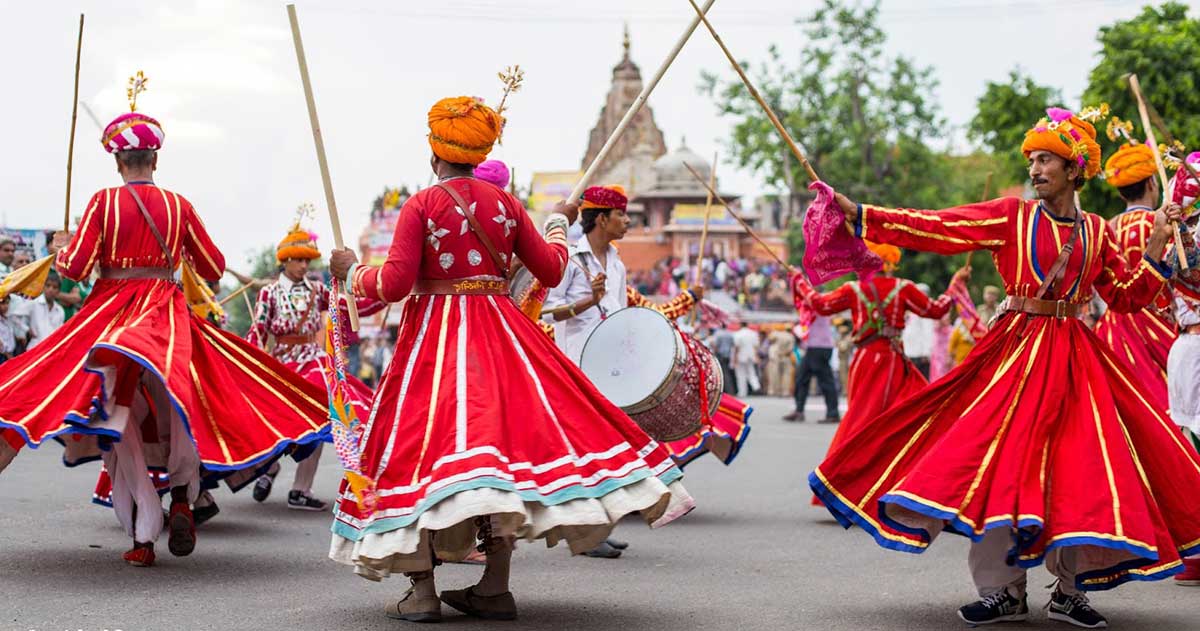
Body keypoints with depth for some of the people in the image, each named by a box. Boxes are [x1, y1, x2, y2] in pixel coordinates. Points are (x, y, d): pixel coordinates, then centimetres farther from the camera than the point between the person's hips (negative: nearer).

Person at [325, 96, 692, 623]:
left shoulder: (420, 207, -6)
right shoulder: (505, 204, 6)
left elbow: (395, 284, -14)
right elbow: (551, 270, 10)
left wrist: (353, 272, 5)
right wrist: (559, 223, 28)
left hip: (433, 336, -3)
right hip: (499, 333, 4)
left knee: (420, 443, -1)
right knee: (504, 428, 7)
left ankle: (421, 591, -6)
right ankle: (495, 587, 6)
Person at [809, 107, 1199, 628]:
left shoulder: (1097, 232, 9)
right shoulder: (1011, 216, 1)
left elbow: (1126, 296, 14)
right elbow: (931, 229, -5)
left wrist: (1156, 244, 2)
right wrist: (855, 212, -12)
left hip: (1076, 360, 2)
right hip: (1014, 351, -2)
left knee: (1079, 471, -1)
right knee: (998, 462, -7)